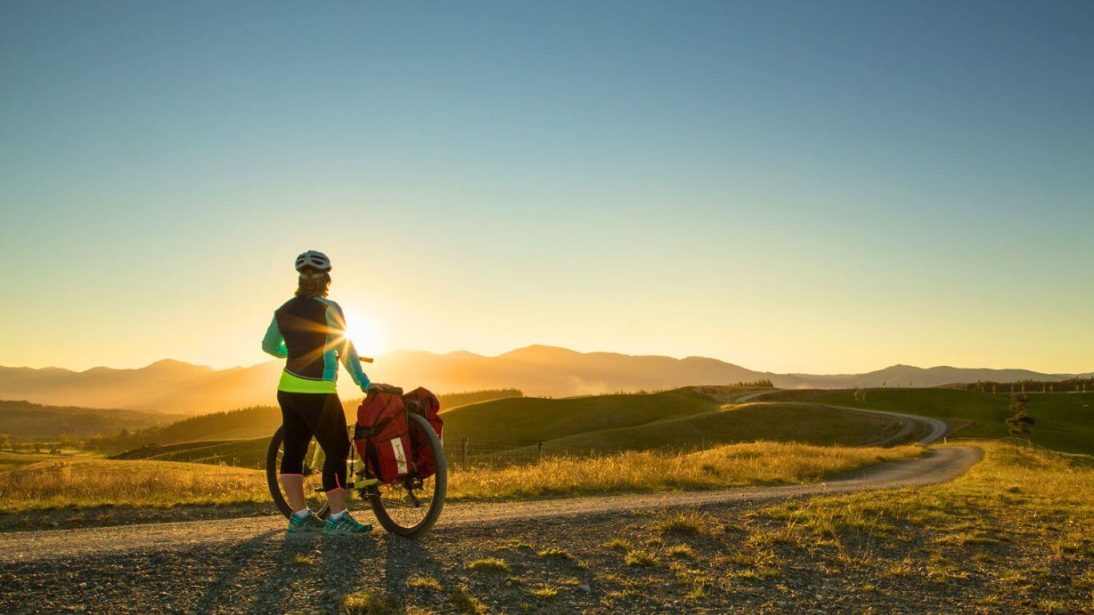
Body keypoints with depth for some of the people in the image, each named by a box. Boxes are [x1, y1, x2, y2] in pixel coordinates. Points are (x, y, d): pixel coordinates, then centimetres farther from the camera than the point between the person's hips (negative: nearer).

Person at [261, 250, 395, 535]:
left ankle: (300, 516, 17)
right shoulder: (328, 309, -11)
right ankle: (337, 518, -1)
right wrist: (364, 383, -11)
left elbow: (268, 345, 19)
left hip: (288, 390, 8)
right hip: (317, 393, -7)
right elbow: (345, 349, -14)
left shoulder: (284, 310, 8)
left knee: (293, 450, 10)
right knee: (337, 450, -1)